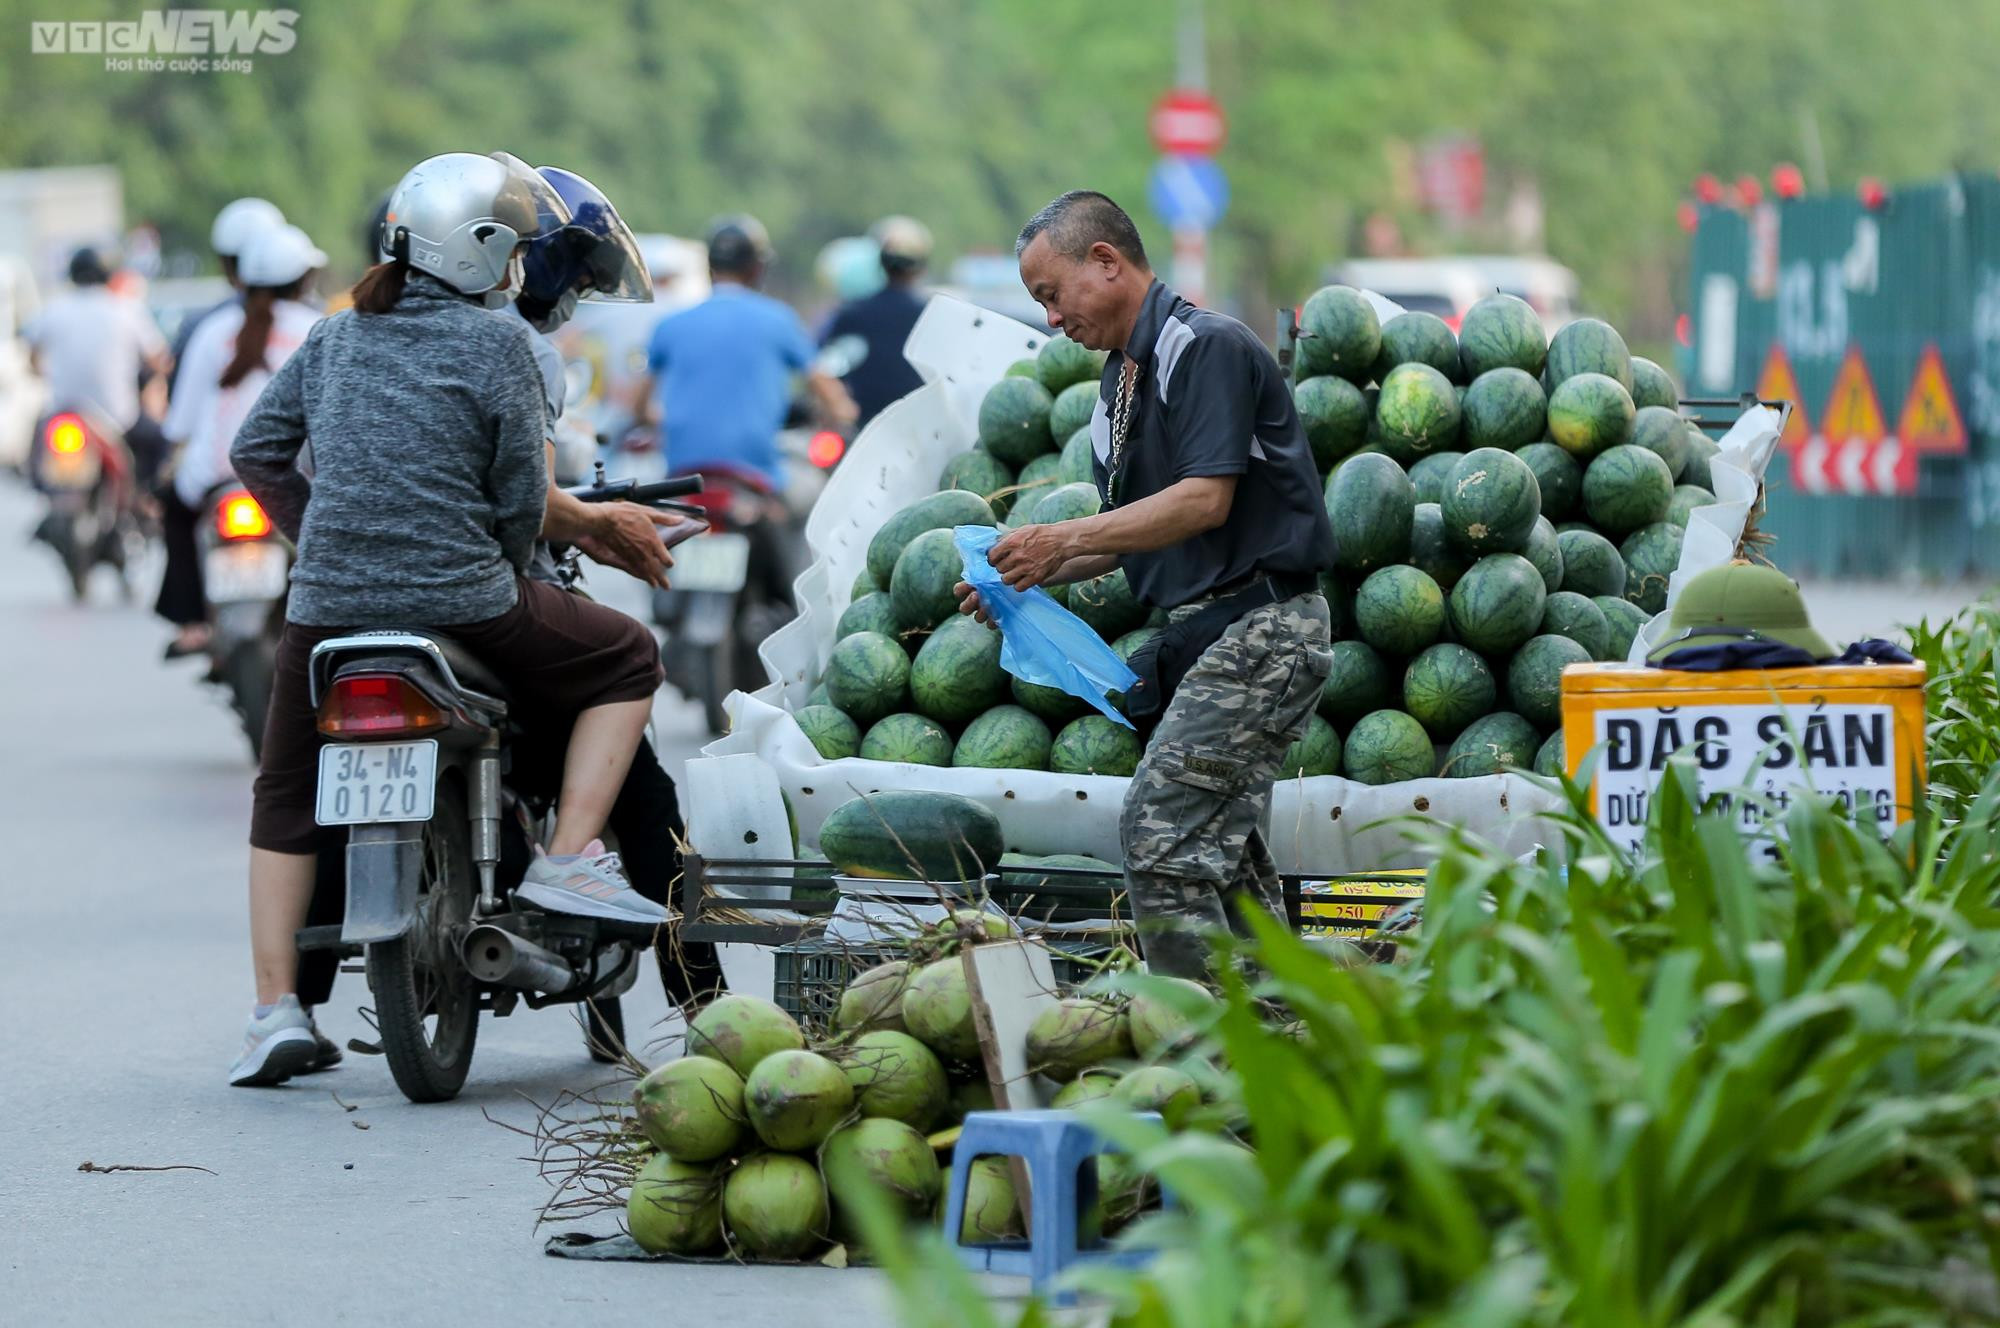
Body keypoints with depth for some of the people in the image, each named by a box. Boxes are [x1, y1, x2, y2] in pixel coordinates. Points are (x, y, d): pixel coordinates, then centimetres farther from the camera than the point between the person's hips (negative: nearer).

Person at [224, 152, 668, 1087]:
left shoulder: (336, 338, 12)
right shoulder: (494, 343, -4)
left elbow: (256, 451, 12)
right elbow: (522, 495, -5)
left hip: (329, 609, 5)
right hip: (460, 604, -5)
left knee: (288, 797, 21)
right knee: (627, 661, 17)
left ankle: (277, 1010, 10)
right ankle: (569, 861, 4)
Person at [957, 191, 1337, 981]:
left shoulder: (1208, 347, -12)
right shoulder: (1123, 379, 18)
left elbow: (1205, 499, -21)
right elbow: (1131, 534, 23)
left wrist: (1066, 541, -17)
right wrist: (1028, 577, 8)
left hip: (1258, 624, -10)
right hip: (1208, 632, 10)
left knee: (1159, 835, -15)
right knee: (1224, 850, 8)